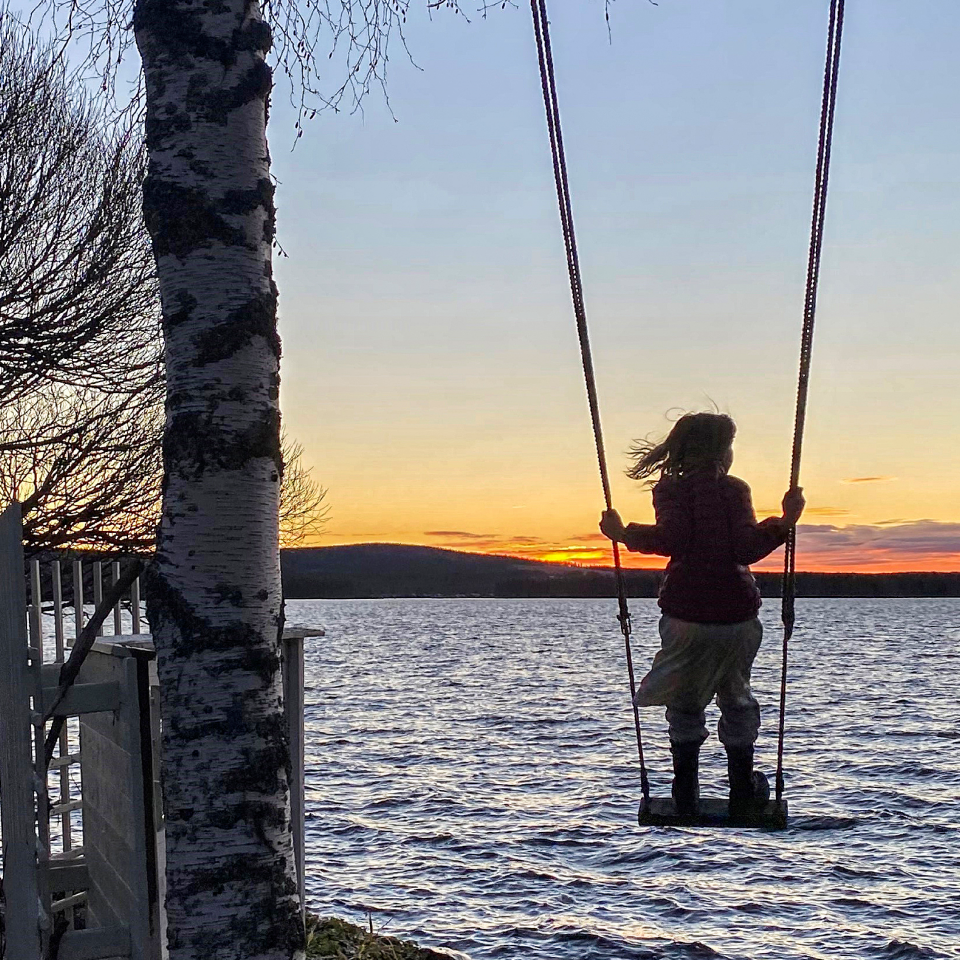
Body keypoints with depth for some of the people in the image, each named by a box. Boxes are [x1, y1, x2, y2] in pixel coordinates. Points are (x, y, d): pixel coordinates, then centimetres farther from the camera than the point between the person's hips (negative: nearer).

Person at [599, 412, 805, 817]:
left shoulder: (671, 490, -1)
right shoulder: (735, 490, -1)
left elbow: (671, 538, -17)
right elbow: (748, 548, -12)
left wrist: (624, 534, -6)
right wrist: (784, 522, -4)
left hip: (685, 614, 0)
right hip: (737, 614, 0)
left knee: (684, 702, 13)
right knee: (736, 698, 17)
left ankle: (686, 794, 13)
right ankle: (743, 791, 22)